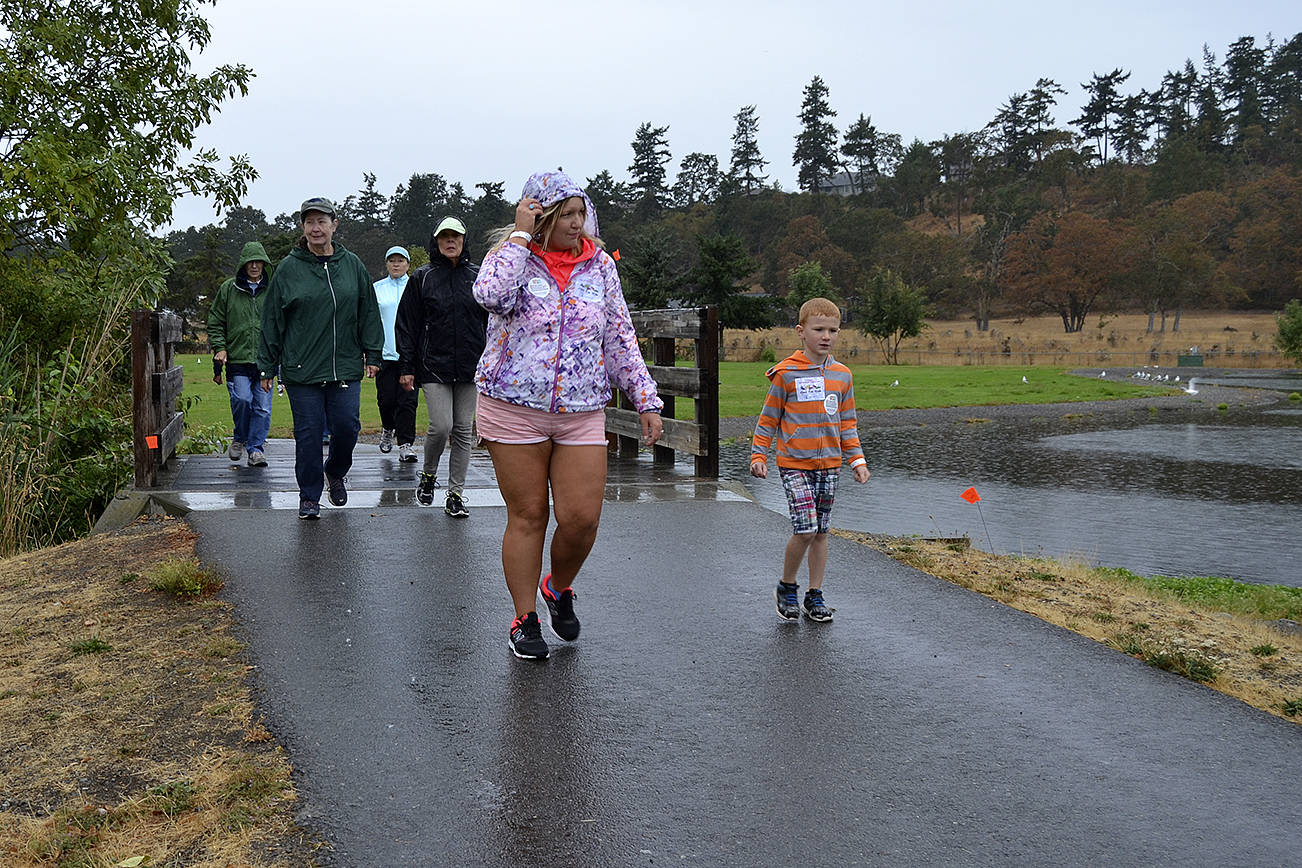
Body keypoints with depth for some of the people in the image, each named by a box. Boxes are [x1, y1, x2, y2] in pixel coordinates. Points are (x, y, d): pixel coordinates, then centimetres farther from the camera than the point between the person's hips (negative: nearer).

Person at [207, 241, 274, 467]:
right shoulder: (228, 289, 6)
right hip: (237, 358, -1)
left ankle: (256, 448, 10)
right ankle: (239, 438, 12)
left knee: (262, 405, -1)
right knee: (242, 399, -14)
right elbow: (215, 322, 11)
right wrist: (219, 348, 0)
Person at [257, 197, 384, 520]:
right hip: (301, 369, -1)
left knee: (347, 427, 1)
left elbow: (368, 312, 12)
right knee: (308, 432, 2)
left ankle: (335, 472, 31)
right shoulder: (289, 268, 1)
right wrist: (267, 366, 2)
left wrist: (372, 354, 7)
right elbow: (272, 320, 3)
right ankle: (309, 496, 15)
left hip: (346, 368, 2)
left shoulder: (352, 264, 7)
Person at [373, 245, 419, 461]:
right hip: (385, 352, 1)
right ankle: (387, 429, 32)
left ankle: (405, 444, -1)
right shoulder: (377, 289, 8)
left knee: (408, 400, -5)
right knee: (386, 398, 3)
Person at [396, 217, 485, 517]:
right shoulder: (422, 277, 3)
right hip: (434, 366, -2)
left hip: (470, 368, 2)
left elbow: (491, 322, 13)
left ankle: (456, 494, 12)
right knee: (441, 426, -12)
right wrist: (407, 367, -2)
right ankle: (428, 475, 17)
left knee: (464, 430, 4)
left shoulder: (477, 276, 9)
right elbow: (407, 324, 3)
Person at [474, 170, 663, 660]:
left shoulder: (599, 265, 8)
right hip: (514, 407, -2)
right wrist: (521, 235, -16)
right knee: (527, 516, 4)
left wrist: (646, 400, 7)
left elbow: (620, 339, 12)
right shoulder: (511, 256, -2)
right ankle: (525, 619, 19)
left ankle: (559, 588, 27)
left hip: (582, 413, 3)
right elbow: (492, 295, -26)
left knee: (582, 518, -4)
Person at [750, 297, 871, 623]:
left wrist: (857, 460, 9)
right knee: (805, 530, -13)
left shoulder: (842, 375, 7)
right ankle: (787, 587, 9)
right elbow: (768, 418, 1)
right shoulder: (786, 373, -6)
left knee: (821, 532, 10)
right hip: (794, 464, -4)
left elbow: (847, 424, 14)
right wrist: (758, 455, -5)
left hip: (829, 464, 5)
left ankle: (814, 596, 21)